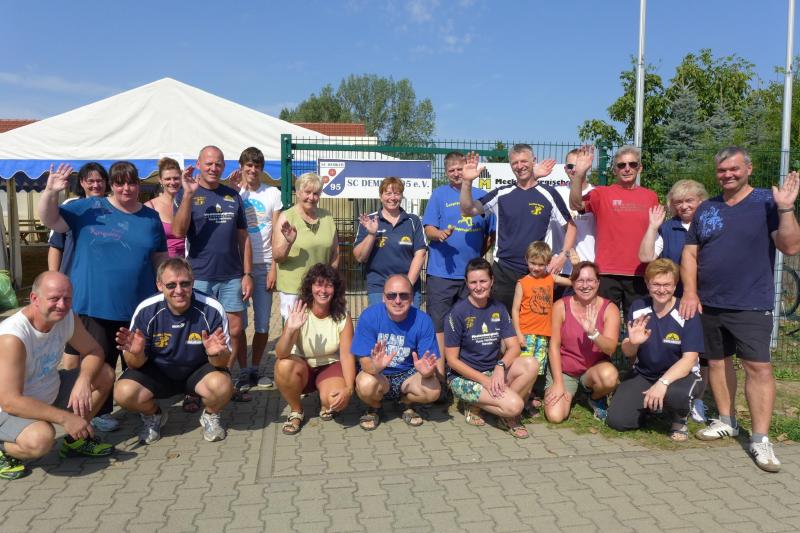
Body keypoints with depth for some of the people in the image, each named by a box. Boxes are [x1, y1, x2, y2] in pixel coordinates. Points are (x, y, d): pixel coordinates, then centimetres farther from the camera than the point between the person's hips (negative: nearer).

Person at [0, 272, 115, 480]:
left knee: (105, 374, -3)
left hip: (50, 393, 8)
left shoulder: (67, 317, -11)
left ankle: (75, 439, 13)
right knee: (40, 439, -36)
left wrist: (83, 381, -22)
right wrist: (64, 418, -32)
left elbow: (94, 351, -1)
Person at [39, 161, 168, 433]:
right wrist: (50, 192, -21)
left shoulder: (151, 217, 8)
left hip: (139, 306, 2)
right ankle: (101, 412, 24)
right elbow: (50, 220, -3)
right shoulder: (89, 209, 0)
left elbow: (160, 259, 14)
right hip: (95, 305, -2)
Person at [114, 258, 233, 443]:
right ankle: (153, 416, 12)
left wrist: (216, 354, -39)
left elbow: (224, 362, -15)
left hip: (198, 370, -1)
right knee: (124, 393, -24)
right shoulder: (146, 311, -18)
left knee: (222, 386, -32)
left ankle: (210, 416, 6)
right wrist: (136, 353, -32)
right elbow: (136, 364, -9)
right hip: (157, 371, 2)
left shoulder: (212, 310, -22)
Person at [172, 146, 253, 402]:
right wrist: (188, 194, -23)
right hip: (199, 277, -3)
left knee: (235, 330, 6)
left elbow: (243, 237, 10)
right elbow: (178, 232, -15)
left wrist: (247, 274, 3)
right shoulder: (186, 193, 0)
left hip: (231, 277, 3)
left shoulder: (233, 196, 9)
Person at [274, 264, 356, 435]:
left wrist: (349, 387, -31)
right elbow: (280, 354, -26)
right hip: (303, 367, 1)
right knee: (284, 365, -33)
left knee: (337, 400, -31)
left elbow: (347, 355, -16)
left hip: (331, 366, 0)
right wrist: (290, 330, -45)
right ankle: (296, 411, -6)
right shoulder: (299, 314, -16)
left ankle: (326, 405, 10)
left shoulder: (343, 317, -13)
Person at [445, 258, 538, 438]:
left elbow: (513, 347, -1)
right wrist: (484, 380, -19)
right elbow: (452, 359, -12)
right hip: (465, 376, -5)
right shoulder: (458, 312, -12)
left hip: (493, 371, 5)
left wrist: (500, 366, -22)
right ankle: (475, 408, 2)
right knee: (514, 405, -27)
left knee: (531, 364, -22)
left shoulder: (499, 309, 3)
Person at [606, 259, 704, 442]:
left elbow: (689, 359, -20)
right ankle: (649, 406, 19)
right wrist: (633, 343, -28)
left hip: (679, 374, -3)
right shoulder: (638, 308, -5)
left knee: (675, 393, -40)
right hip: (643, 374, 3)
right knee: (616, 420, -15)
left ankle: (680, 420, -2)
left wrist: (662, 383, -34)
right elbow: (627, 353, -2)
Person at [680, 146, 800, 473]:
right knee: (717, 362, 12)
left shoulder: (767, 203, -2)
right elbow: (690, 253, 10)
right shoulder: (706, 209, 10)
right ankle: (726, 422, 28)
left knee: (758, 367, -7)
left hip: (751, 304, -4)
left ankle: (760, 439, 0)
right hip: (709, 303, 4)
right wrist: (690, 292, 0)